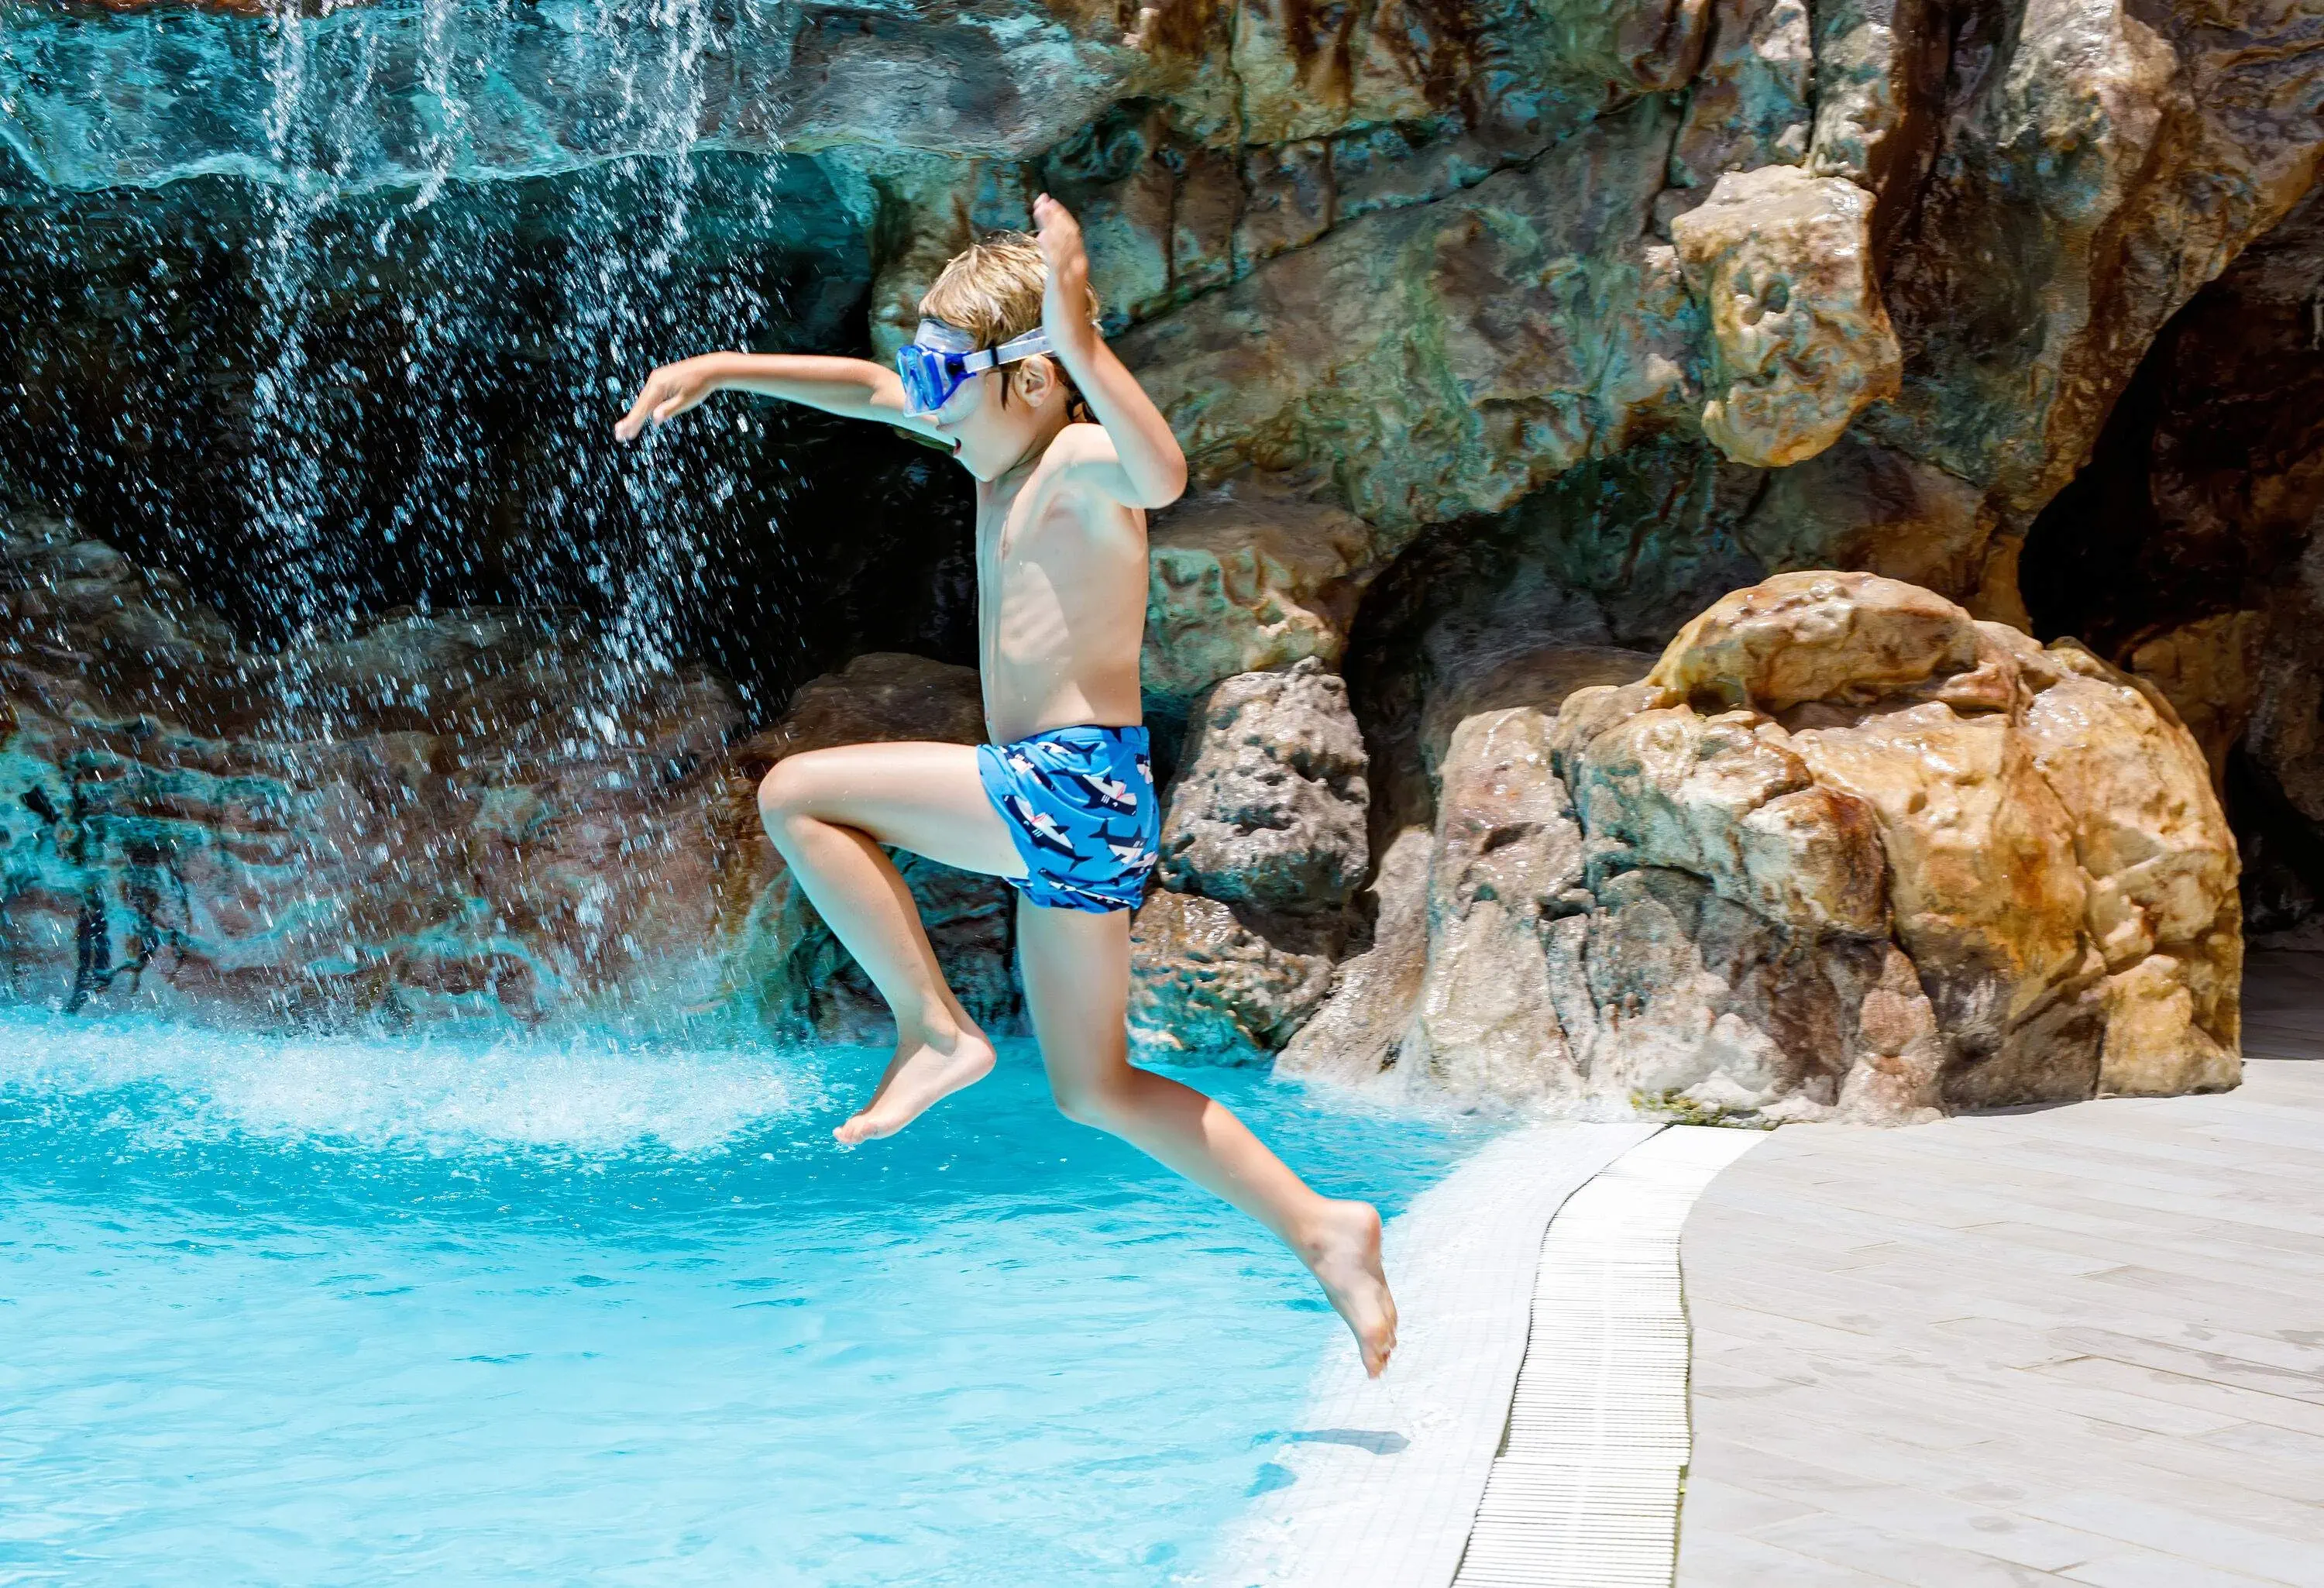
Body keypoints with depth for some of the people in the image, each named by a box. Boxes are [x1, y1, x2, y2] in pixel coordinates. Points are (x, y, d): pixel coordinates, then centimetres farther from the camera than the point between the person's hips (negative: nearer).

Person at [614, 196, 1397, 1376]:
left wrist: (1080, 339, -41)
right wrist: (720, 371, 21)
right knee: (1092, 1089, 15)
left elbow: (1162, 474, -36)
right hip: (1047, 796, 10)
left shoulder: (1080, 463, -12)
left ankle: (935, 1032, -2)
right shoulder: (1004, 442, 15)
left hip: (1074, 783, -10)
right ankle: (1319, 1231, 15)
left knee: (799, 796, -9)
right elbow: (868, 389, 25)